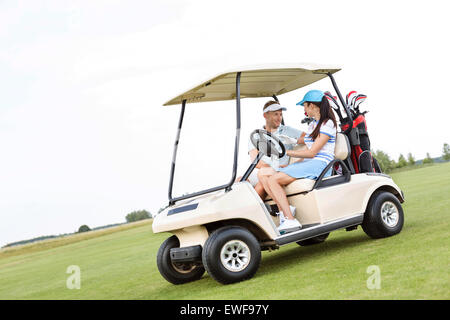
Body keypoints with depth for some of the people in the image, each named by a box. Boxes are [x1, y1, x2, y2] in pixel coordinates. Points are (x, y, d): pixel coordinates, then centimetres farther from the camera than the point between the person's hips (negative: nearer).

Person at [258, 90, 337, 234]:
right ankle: (284, 210, -23)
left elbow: (312, 152, -11)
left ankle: (290, 220, -28)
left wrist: (288, 152, -4)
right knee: (263, 174, -9)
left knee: (273, 179, -26)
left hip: (320, 164, -9)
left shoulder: (328, 123, -6)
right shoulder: (313, 124, 23)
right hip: (306, 164, 9)